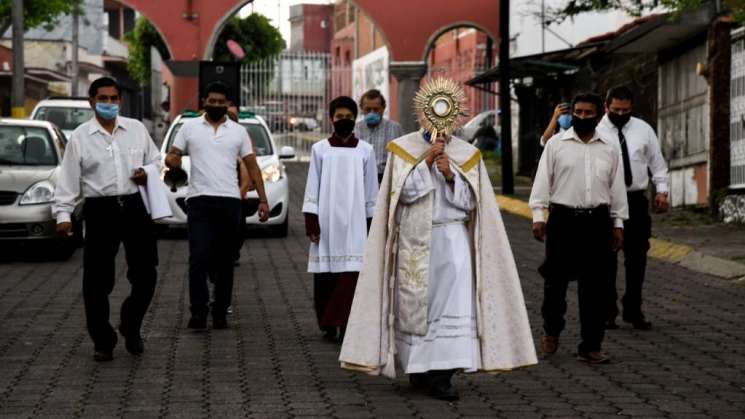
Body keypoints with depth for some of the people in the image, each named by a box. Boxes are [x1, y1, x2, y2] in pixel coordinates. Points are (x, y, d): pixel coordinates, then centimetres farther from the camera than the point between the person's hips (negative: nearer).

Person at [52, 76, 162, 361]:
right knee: (97, 281, -1)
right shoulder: (80, 137, 2)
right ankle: (103, 342, 11)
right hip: (100, 210, -2)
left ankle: (130, 326, 27)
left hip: (135, 207, 2)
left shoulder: (136, 129, 8)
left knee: (145, 274, 2)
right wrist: (63, 214, -8)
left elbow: (155, 159, 19)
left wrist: (148, 173, -3)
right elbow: (68, 180, 0)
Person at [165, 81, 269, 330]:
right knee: (199, 258, -12)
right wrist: (172, 160, -19)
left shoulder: (238, 132, 10)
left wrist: (263, 200, 3)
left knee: (225, 261, 6)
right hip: (199, 201, -2)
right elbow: (172, 156, 8)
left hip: (230, 201, 2)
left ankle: (220, 313, 11)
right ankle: (198, 312, -11)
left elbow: (252, 167, 10)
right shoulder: (190, 128, 8)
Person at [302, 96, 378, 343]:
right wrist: (311, 221, -3)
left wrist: (371, 221, 7)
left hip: (354, 221, 0)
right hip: (326, 220, 0)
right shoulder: (320, 149, 5)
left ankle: (344, 325, -11)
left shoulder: (365, 151, 6)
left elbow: (371, 192, 9)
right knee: (325, 275, 2)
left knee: (351, 273, -10)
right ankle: (328, 325, 15)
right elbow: (312, 188, 4)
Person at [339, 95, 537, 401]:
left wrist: (450, 175, -13)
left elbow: (470, 201, 2)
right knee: (415, 305, 4)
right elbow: (404, 192, -7)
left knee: (453, 300, -13)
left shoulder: (466, 154, 6)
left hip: (451, 238, 0)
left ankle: (441, 373, -14)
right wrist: (427, 161, -14)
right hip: (413, 240, 0)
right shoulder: (403, 148, 3)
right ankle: (418, 366, 20)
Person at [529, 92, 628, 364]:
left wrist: (618, 223, 11)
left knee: (594, 286, 2)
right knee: (556, 280, 3)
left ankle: (590, 346, 6)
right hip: (563, 219, -2)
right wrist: (538, 216, -6)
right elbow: (542, 181, 2)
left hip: (597, 221, 2)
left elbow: (617, 188, 13)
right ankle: (552, 330, 28)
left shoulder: (609, 149, 11)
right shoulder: (556, 145, 4)